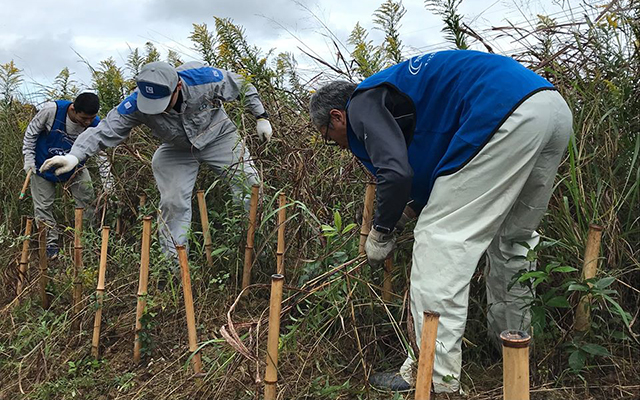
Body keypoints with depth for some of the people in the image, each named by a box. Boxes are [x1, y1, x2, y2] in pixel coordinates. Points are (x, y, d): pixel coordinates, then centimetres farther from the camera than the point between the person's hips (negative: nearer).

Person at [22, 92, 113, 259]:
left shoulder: (95, 125, -24)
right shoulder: (51, 109, -30)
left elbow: (102, 157, -15)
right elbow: (31, 133, -13)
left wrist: (108, 186, -19)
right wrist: (28, 159, -13)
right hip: (43, 165, -1)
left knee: (89, 204, -1)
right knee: (42, 208, 4)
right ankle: (51, 244, 19)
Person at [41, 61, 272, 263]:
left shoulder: (205, 79, -34)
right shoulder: (136, 105, -32)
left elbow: (242, 86, -15)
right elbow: (105, 131, -31)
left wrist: (261, 117, -7)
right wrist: (74, 156, -47)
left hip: (219, 137, 0)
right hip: (176, 151, 1)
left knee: (249, 185, -6)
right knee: (173, 202, -11)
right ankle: (173, 261, 4)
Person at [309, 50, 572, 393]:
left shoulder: (362, 104, 3)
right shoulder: (387, 94, 31)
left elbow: (396, 174, -13)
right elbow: (432, 164, 34)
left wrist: (381, 232, 3)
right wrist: (409, 210, 29)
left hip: (505, 113, -10)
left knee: (441, 238, -6)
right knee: (511, 239, 21)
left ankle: (435, 375, -3)